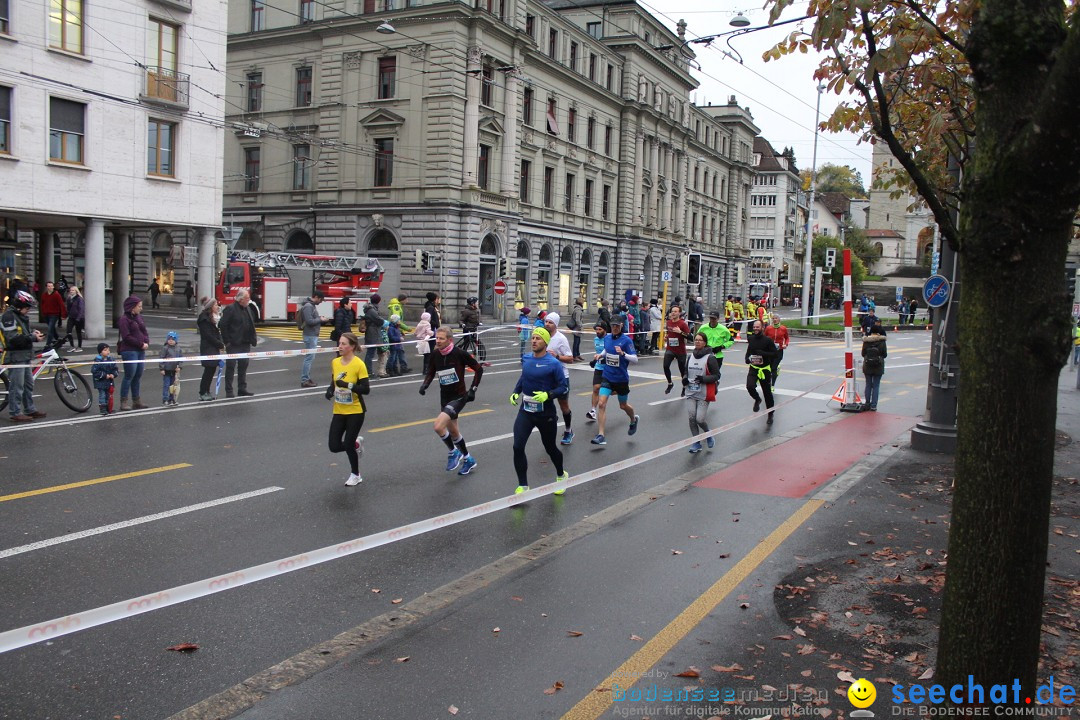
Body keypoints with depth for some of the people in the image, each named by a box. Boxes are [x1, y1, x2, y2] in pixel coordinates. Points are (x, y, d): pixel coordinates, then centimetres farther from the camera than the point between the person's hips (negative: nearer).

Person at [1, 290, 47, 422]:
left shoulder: (20, 315, 14)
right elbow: (13, 338, -23)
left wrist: (33, 332, 5)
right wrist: (33, 337, -22)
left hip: (25, 355, 10)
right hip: (15, 356, -10)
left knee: (28, 384, 16)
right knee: (16, 386, -6)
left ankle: (30, 409, 25)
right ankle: (16, 413, 0)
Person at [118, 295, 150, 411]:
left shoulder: (139, 317, 14)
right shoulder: (124, 319, -9)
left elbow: (145, 332, 16)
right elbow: (126, 337, -16)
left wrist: (146, 342, -3)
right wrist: (141, 344, -15)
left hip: (141, 351, 7)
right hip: (129, 351, -7)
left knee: (138, 376, 10)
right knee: (129, 376, -5)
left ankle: (136, 401, 17)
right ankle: (123, 402, 2)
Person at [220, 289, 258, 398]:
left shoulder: (249, 309, 13)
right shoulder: (230, 309, -10)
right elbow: (223, 326, -13)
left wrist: (253, 339, 11)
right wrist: (227, 341, -15)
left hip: (245, 344, 7)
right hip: (233, 344, -7)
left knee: (243, 366, 11)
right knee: (230, 367, 0)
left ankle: (242, 389, 19)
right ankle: (229, 391, 5)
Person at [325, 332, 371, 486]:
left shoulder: (359, 364, -16)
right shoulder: (335, 362, 1)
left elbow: (366, 389, -19)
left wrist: (348, 385, -30)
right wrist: (330, 390, -4)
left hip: (356, 411, -5)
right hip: (339, 411, 5)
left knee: (348, 445, -2)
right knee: (334, 446, 0)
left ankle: (355, 475, 24)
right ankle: (356, 443, 33)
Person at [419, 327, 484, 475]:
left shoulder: (459, 353, -17)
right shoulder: (435, 355, -3)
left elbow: (479, 369, -8)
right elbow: (430, 373, 12)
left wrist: (473, 389, -13)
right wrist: (425, 385, -8)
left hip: (459, 397, -6)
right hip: (445, 397, 7)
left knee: (438, 426, -23)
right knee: (453, 432, 18)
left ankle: (453, 452, 3)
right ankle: (468, 459, 39)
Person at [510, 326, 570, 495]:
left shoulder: (554, 363, -14)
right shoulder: (526, 358, 3)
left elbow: (564, 388, -12)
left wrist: (548, 395, -26)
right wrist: (515, 392, 7)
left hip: (545, 413, -4)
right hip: (525, 411, 4)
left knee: (550, 448, 13)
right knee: (518, 447, -10)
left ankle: (561, 475, 43)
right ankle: (523, 486, 3)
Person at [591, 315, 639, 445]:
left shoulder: (626, 340, -14)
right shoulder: (607, 338, 2)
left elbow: (635, 359, -18)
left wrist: (623, 353, -33)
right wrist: (600, 355, 4)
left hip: (621, 379, -3)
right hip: (607, 377, 3)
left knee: (623, 406, 15)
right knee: (601, 404, -13)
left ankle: (633, 420, 49)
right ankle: (601, 435, -11)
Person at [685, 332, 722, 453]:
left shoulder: (710, 358, -8)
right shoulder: (690, 357, 10)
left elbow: (717, 376, -7)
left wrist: (703, 378, -21)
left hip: (704, 394, -5)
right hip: (691, 393, 5)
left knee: (700, 419, -8)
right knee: (692, 418, -1)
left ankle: (708, 434, 24)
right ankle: (696, 443, 10)